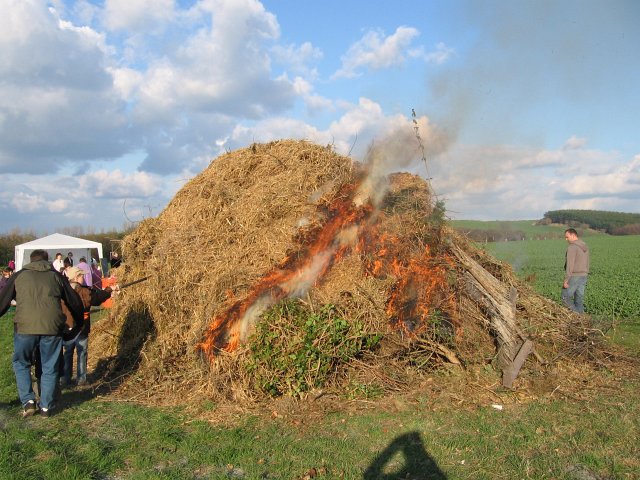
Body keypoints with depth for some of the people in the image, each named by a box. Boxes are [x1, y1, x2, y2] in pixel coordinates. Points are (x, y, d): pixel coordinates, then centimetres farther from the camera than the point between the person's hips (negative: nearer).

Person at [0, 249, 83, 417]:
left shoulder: (18, 276, 14)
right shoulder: (56, 276, 15)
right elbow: (75, 302, 18)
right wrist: (79, 322, 33)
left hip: (25, 327, -1)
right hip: (52, 328, 1)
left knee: (21, 364, 20)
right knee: (50, 368, 14)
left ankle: (28, 401, 11)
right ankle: (46, 407, 18)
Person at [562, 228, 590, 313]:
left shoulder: (572, 247, -15)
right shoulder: (585, 247, 14)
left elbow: (570, 265, -20)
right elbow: (586, 264, 19)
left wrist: (566, 280, -19)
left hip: (574, 276, -8)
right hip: (583, 275, 8)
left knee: (566, 298, 0)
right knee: (579, 299, 10)